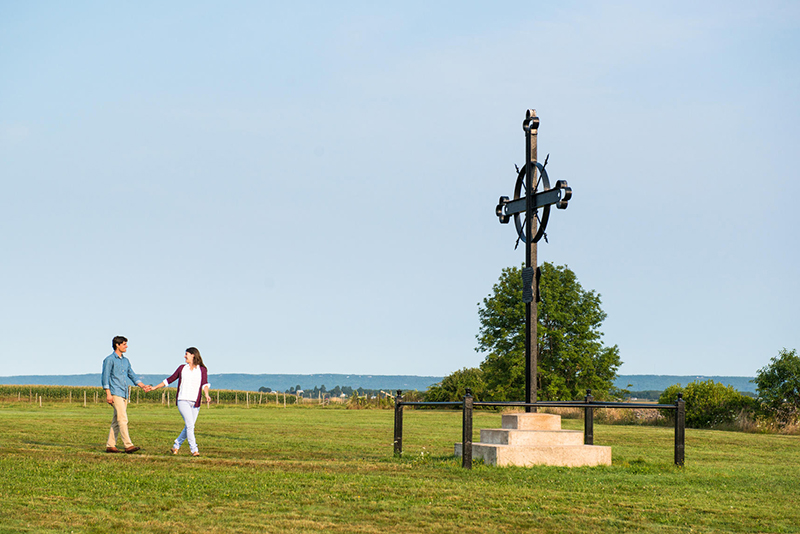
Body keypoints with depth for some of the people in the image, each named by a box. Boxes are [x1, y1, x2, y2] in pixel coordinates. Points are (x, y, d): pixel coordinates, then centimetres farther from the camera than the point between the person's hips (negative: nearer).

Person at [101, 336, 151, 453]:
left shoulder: (126, 361, 19)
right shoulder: (109, 360, -4)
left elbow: (132, 375, 19)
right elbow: (105, 377, -8)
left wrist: (142, 386, 5)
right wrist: (108, 394, -15)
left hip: (124, 395, 8)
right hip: (115, 394, -8)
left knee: (117, 421, 7)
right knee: (123, 419, -14)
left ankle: (110, 445, 11)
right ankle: (128, 445, -19)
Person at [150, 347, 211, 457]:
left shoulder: (202, 370, 7)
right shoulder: (182, 368, 12)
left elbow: (205, 384, -7)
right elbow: (170, 380, 20)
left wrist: (206, 394, -27)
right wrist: (155, 387, 20)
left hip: (195, 403, 1)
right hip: (183, 401, -1)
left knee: (188, 427, 4)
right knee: (190, 425, -16)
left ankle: (176, 447, 21)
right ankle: (194, 450, -16)